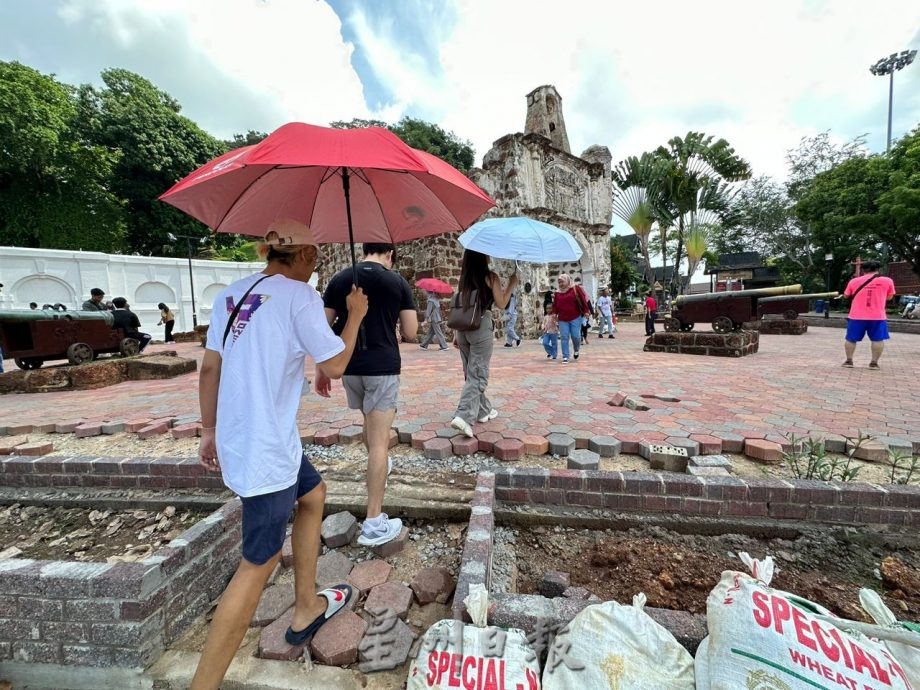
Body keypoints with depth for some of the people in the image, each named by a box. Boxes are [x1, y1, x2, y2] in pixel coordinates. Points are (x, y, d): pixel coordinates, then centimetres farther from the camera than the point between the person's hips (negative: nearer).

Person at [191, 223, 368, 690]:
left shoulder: (231, 294, 8)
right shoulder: (299, 296, -14)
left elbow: (209, 368, 10)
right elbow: (334, 365, -10)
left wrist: (209, 431, 18)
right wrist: (355, 315, 3)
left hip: (238, 439, 9)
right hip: (266, 448, -9)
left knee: (313, 494, 25)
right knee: (259, 564, 4)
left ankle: (306, 609, 37)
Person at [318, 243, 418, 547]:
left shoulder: (339, 279, 5)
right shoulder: (397, 282, -2)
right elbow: (410, 333, -4)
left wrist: (321, 369, 10)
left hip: (350, 366, 4)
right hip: (383, 366, -4)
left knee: (371, 424, 29)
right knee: (379, 441, -2)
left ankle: (381, 467, 53)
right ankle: (374, 523, 2)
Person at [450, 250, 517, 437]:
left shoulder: (464, 278, 11)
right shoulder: (490, 277, -4)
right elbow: (501, 304, -4)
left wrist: (457, 334, 17)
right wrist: (512, 283, 7)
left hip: (462, 327, 6)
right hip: (481, 326, -6)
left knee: (470, 372, 16)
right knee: (478, 375, -4)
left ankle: (483, 410, 29)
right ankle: (463, 416, -15)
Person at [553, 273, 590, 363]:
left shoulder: (575, 288, -2)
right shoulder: (558, 293, 9)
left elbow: (583, 299, -2)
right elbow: (555, 304, 13)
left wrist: (585, 311, -5)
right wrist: (554, 313, 2)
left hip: (575, 318, -3)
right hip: (562, 319, 3)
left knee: (576, 336, -2)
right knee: (564, 337, -2)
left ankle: (576, 350, 30)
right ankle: (565, 357, 4)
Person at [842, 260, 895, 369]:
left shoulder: (854, 281, 2)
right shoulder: (887, 281, 1)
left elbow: (846, 295, 16)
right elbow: (889, 297, 12)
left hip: (857, 316, 0)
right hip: (877, 316, 0)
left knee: (851, 339, 8)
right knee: (878, 339, 7)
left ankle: (849, 360, 10)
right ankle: (874, 362, 5)